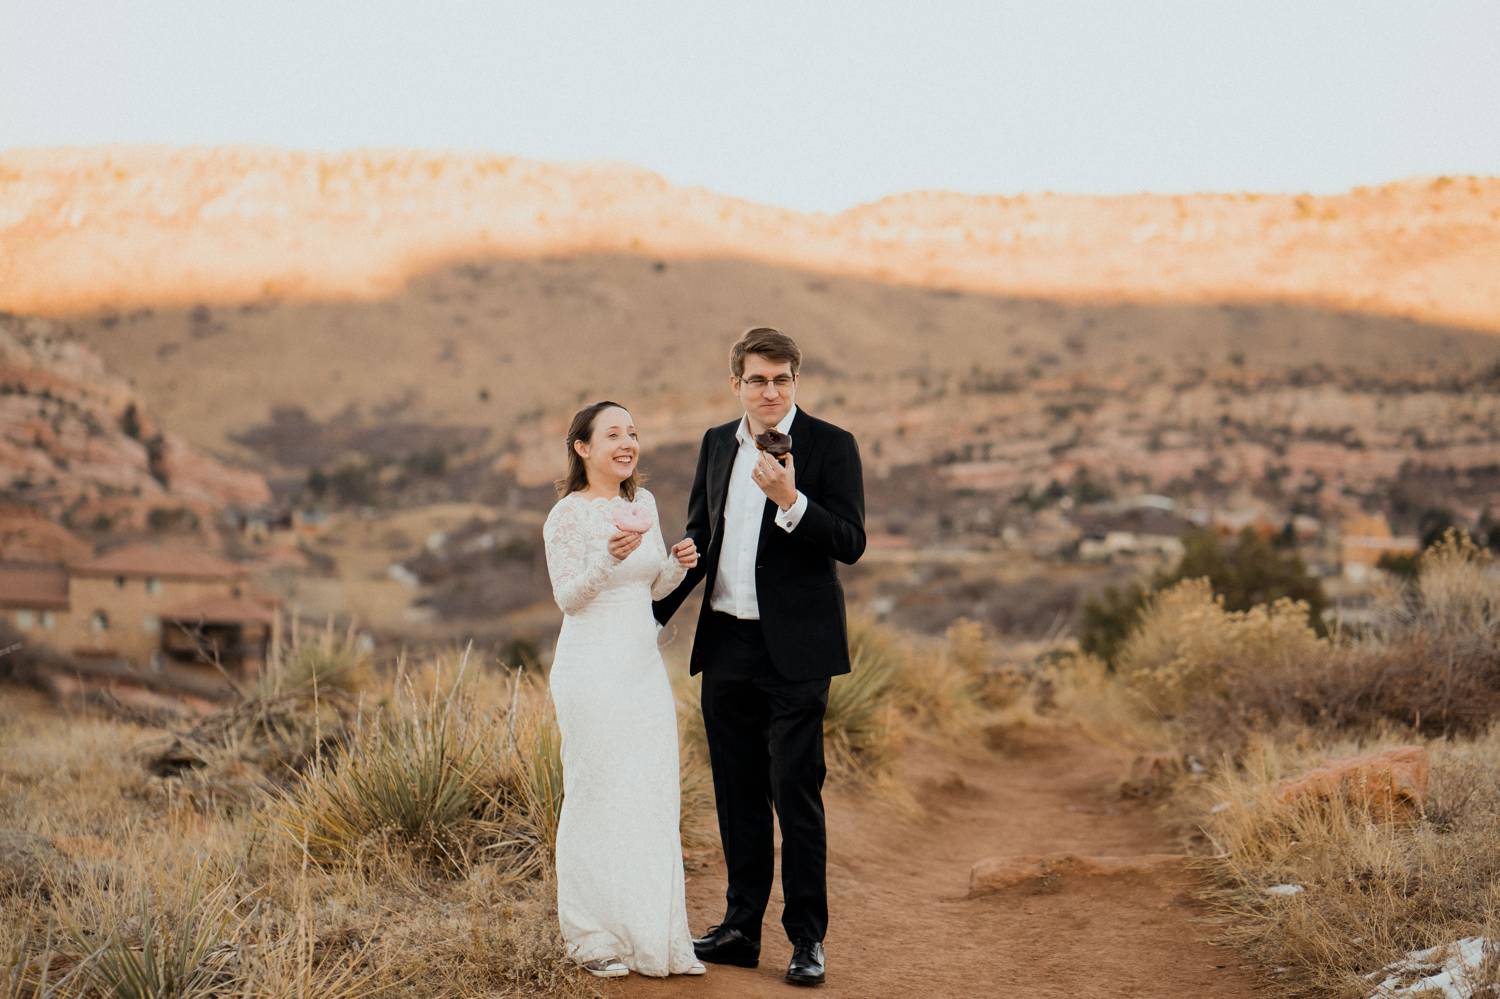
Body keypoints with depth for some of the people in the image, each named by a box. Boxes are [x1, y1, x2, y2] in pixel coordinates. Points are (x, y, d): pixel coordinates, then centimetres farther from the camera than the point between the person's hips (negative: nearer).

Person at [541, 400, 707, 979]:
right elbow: (567, 597, -11)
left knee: (654, 801, 8)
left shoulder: (643, 503, 11)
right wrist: (608, 559, -27)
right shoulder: (568, 515, -9)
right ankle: (594, 939, 8)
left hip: (644, 670, 7)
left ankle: (655, 936, 16)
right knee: (596, 800, -2)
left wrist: (679, 563, -4)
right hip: (593, 671, -7)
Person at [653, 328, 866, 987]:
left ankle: (807, 938, 4)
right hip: (725, 643, 6)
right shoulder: (716, 444, 11)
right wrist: (656, 612, 16)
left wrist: (791, 501, -26)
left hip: (794, 648, -5)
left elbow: (851, 543, -13)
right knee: (737, 792, 12)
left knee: (795, 791, -4)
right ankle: (741, 928, 21)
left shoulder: (830, 445, -6)